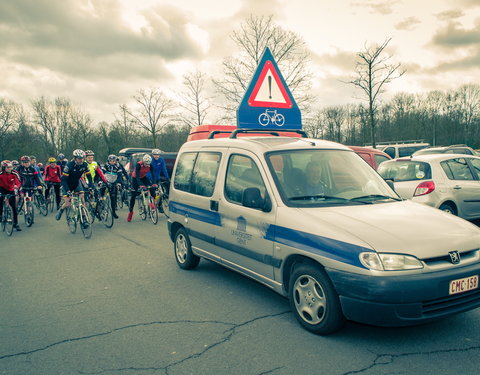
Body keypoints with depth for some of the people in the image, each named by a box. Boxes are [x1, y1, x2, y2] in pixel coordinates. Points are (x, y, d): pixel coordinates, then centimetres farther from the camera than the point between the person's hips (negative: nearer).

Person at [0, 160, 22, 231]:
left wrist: (17, 186, -47)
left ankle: (15, 224, 5)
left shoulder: (14, 174, -18)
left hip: (11, 190, 1)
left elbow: (18, 182, -25)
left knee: (14, 208, -2)